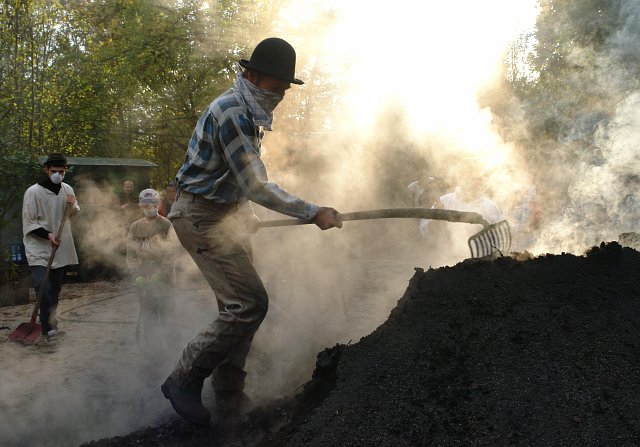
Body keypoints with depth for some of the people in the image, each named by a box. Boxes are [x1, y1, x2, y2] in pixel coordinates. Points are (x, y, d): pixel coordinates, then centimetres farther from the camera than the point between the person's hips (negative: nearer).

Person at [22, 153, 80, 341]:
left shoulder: (67, 189, 5)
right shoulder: (33, 191, -11)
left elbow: (75, 214, 19)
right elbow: (28, 223, -9)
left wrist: (72, 206, -4)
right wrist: (48, 235, -23)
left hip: (61, 247, 5)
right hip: (38, 249, -5)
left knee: (55, 289, 11)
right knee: (43, 286, -20)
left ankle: (50, 325, 24)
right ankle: (49, 327, -18)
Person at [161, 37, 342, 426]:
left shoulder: (248, 113, 13)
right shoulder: (230, 111, -19)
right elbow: (256, 186, -22)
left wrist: (245, 214, 28)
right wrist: (312, 213, -20)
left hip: (226, 214, 10)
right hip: (203, 217, -10)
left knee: (240, 306, 9)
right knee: (250, 303, -16)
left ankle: (231, 401, 18)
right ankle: (184, 380, -2)